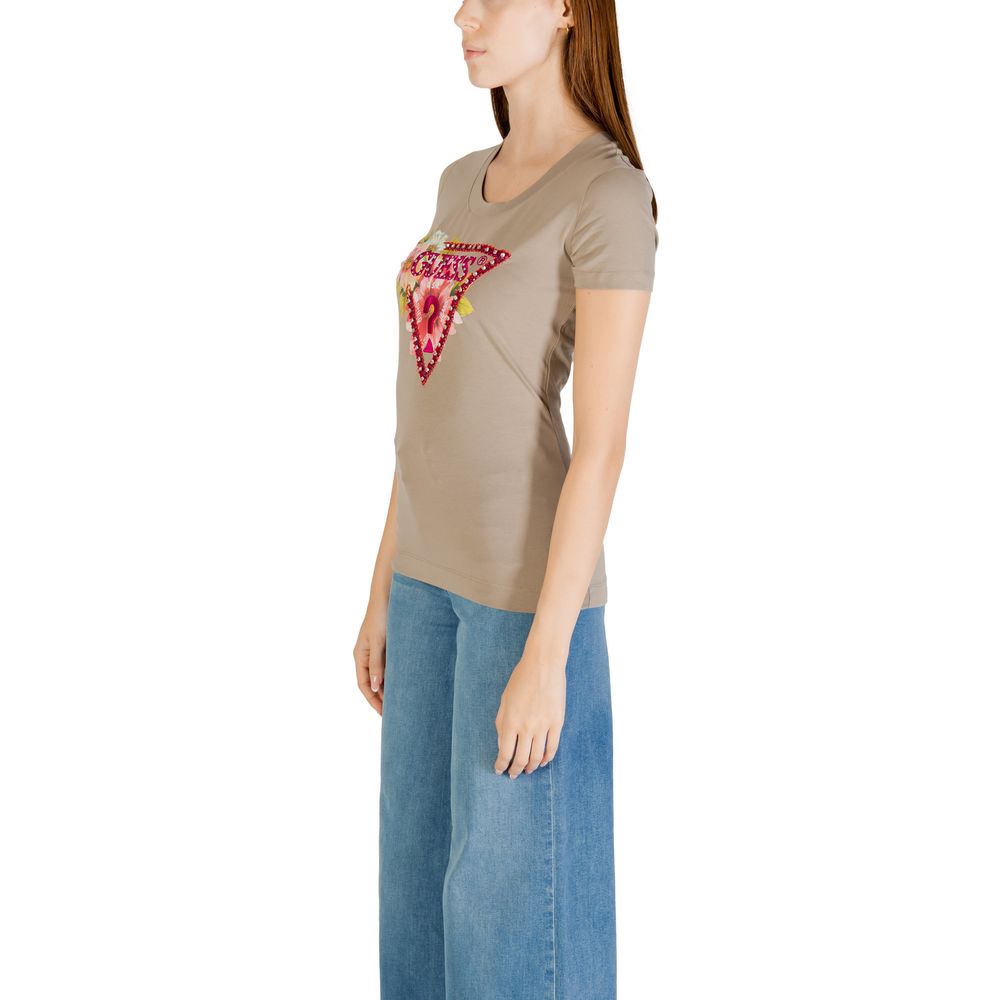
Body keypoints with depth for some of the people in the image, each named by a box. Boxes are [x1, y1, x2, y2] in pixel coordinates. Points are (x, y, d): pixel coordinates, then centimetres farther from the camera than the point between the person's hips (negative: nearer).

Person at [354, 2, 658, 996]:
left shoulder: (612, 196, -15)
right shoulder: (463, 185, 11)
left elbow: (602, 442, -19)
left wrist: (544, 655, -20)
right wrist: (386, 589, 15)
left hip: (530, 589, -8)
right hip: (435, 575, 8)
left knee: (512, 895, 4)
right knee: (426, 869, 17)